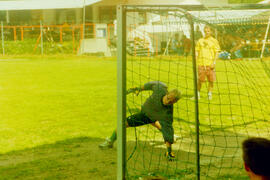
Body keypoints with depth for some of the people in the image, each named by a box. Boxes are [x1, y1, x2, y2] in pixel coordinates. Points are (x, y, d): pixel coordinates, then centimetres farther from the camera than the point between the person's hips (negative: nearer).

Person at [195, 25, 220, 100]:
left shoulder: (214, 41, 5)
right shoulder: (200, 41, 12)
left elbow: (216, 52, 3)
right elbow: (197, 51, 14)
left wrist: (214, 62, -7)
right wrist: (195, 60, -1)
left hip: (210, 64, -1)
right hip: (201, 63, 1)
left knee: (211, 80, -1)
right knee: (200, 80, 0)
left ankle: (209, 94, 14)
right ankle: (198, 93, 15)